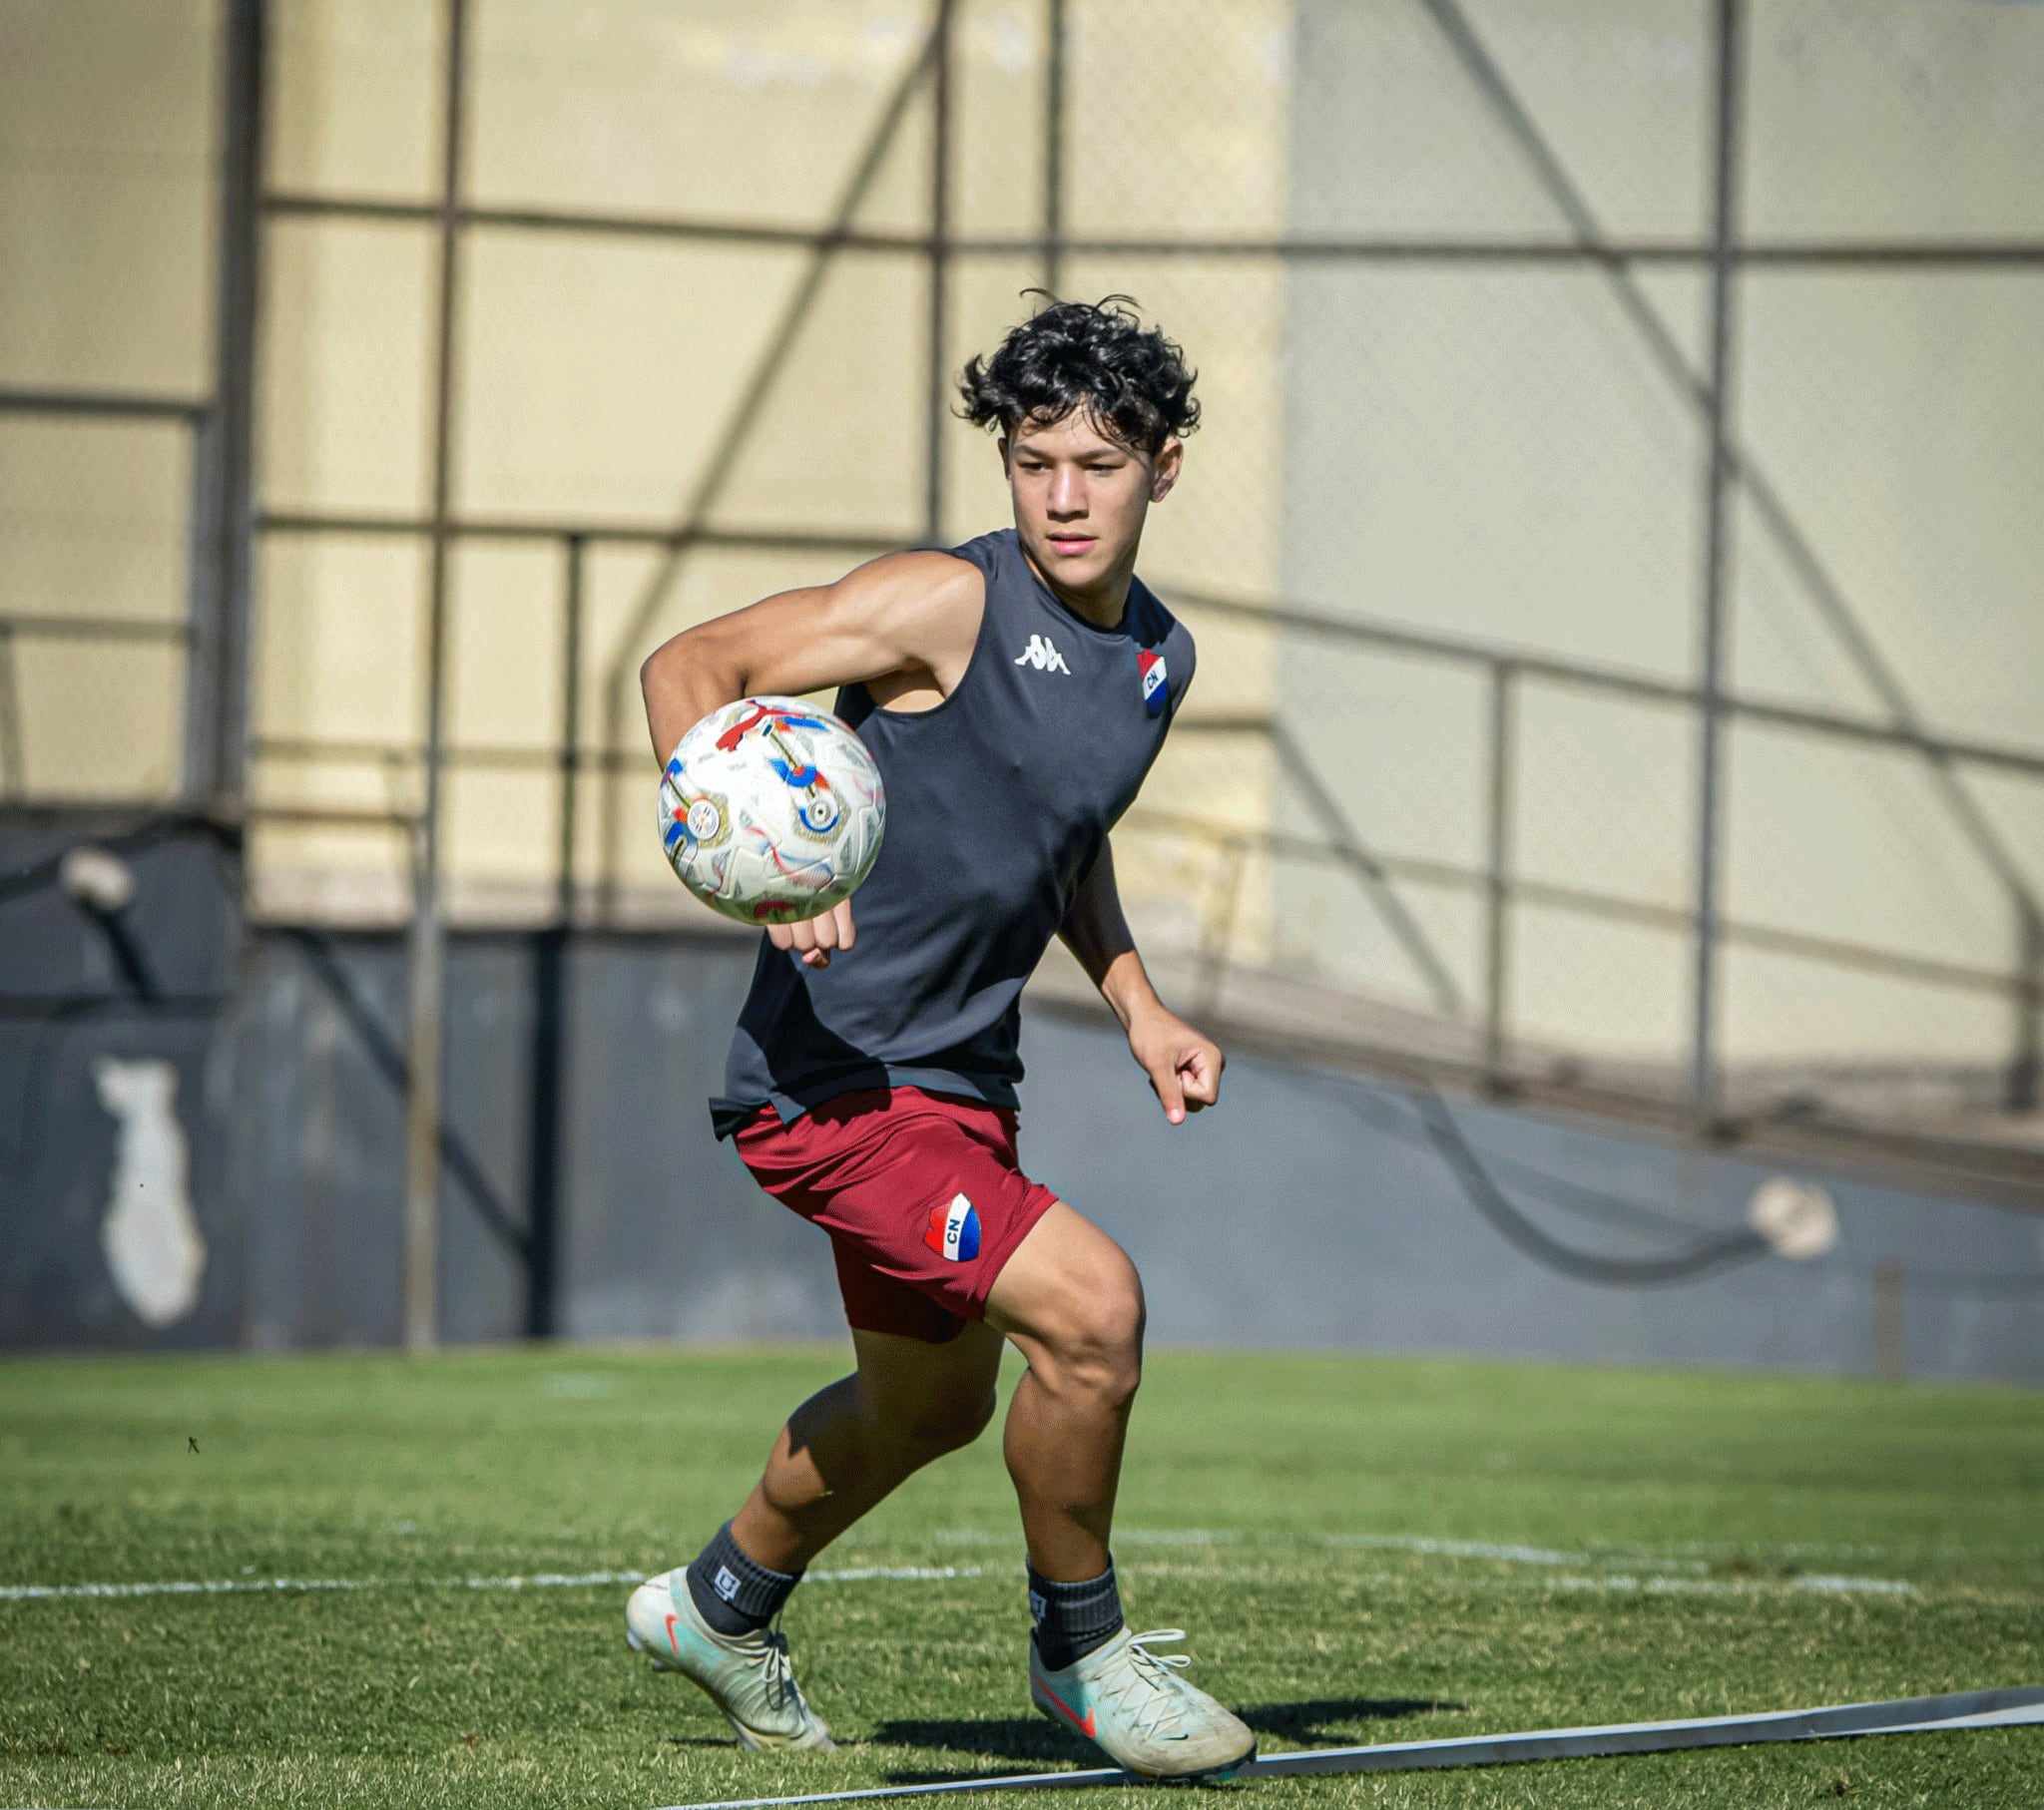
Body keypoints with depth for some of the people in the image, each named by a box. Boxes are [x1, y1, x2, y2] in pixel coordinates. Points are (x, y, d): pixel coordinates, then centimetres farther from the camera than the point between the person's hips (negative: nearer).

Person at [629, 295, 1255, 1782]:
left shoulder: (1159, 658, 8)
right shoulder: (948, 604, -17)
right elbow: (689, 667, -18)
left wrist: (1139, 1007, 12)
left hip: (963, 1082, 9)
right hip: (834, 1083, -9)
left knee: (935, 1401, 25)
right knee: (1092, 1303, -22)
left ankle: (723, 1605, 50)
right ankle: (1082, 1653, 0)